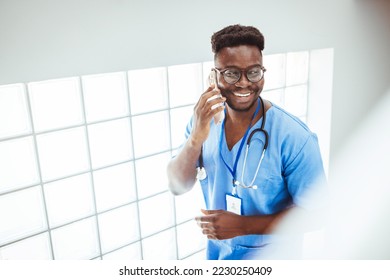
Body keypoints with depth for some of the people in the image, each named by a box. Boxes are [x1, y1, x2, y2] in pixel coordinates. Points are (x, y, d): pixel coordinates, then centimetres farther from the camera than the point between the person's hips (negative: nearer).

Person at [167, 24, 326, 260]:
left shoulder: (294, 137, -26)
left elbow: (314, 213, -20)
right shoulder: (203, 120, -12)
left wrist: (243, 225, -27)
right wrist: (195, 139, -29)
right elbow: (177, 187, -12)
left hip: (269, 257, -4)